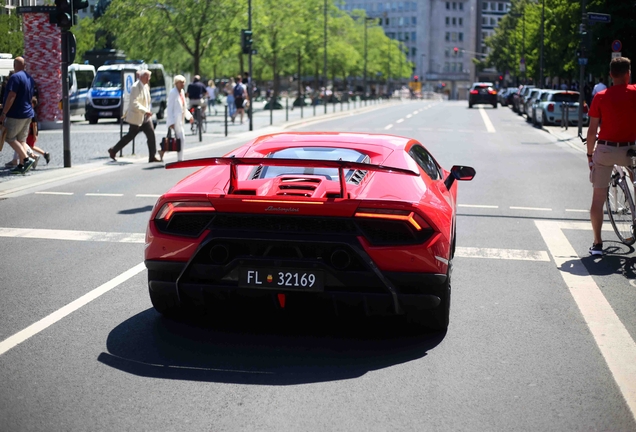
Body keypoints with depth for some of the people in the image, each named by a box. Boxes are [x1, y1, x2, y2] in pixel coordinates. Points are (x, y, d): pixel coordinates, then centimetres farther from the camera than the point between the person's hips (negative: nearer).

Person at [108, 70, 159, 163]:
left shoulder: (146, 86, 9)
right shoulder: (136, 87, -17)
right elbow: (134, 103, -25)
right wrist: (145, 111, -28)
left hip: (145, 117, 8)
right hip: (137, 117, -8)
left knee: (151, 134, -2)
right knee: (130, 136, 2)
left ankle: (152, 157, 1)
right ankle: (113, 151, 17)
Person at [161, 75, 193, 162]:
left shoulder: (182, 92, 12)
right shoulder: (173, 93, -14)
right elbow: (169, 108, -17)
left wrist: (189, 116, 16)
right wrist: (171, 122, -21)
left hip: (180, 119, 9)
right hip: (175, 120, -9)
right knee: (181, 139, -8)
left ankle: (162, 152, 24)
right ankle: (180, 159, 0)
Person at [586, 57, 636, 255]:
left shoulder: (600, 97, -1)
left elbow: (592, 130, -1)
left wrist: (589, 154, 9)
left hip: (605, 150, 0)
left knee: (598, 197, 7)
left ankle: (597, 243, 6)